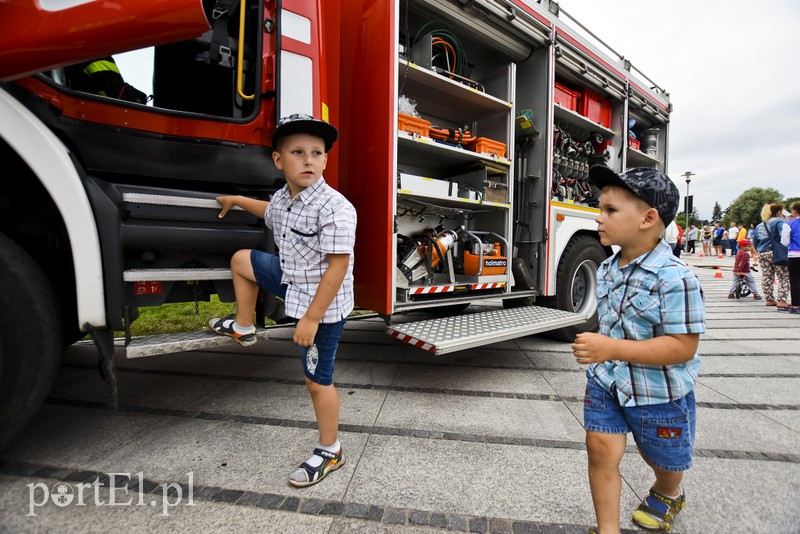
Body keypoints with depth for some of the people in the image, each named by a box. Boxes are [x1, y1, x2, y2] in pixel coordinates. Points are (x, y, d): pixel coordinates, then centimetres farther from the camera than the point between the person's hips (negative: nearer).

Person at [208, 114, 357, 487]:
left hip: (323, 306, -8)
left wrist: (311, 318, -26)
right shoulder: (283, 199, 1)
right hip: (294, 283, 9)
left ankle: (330, 452, 27)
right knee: (241, 261, 24)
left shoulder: (334, 208, -27)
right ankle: (243, 328, 39)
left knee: (317, 381, 3)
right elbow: (271, 213, 28)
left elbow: (338, 266, -28)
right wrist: (237, 201, 41)